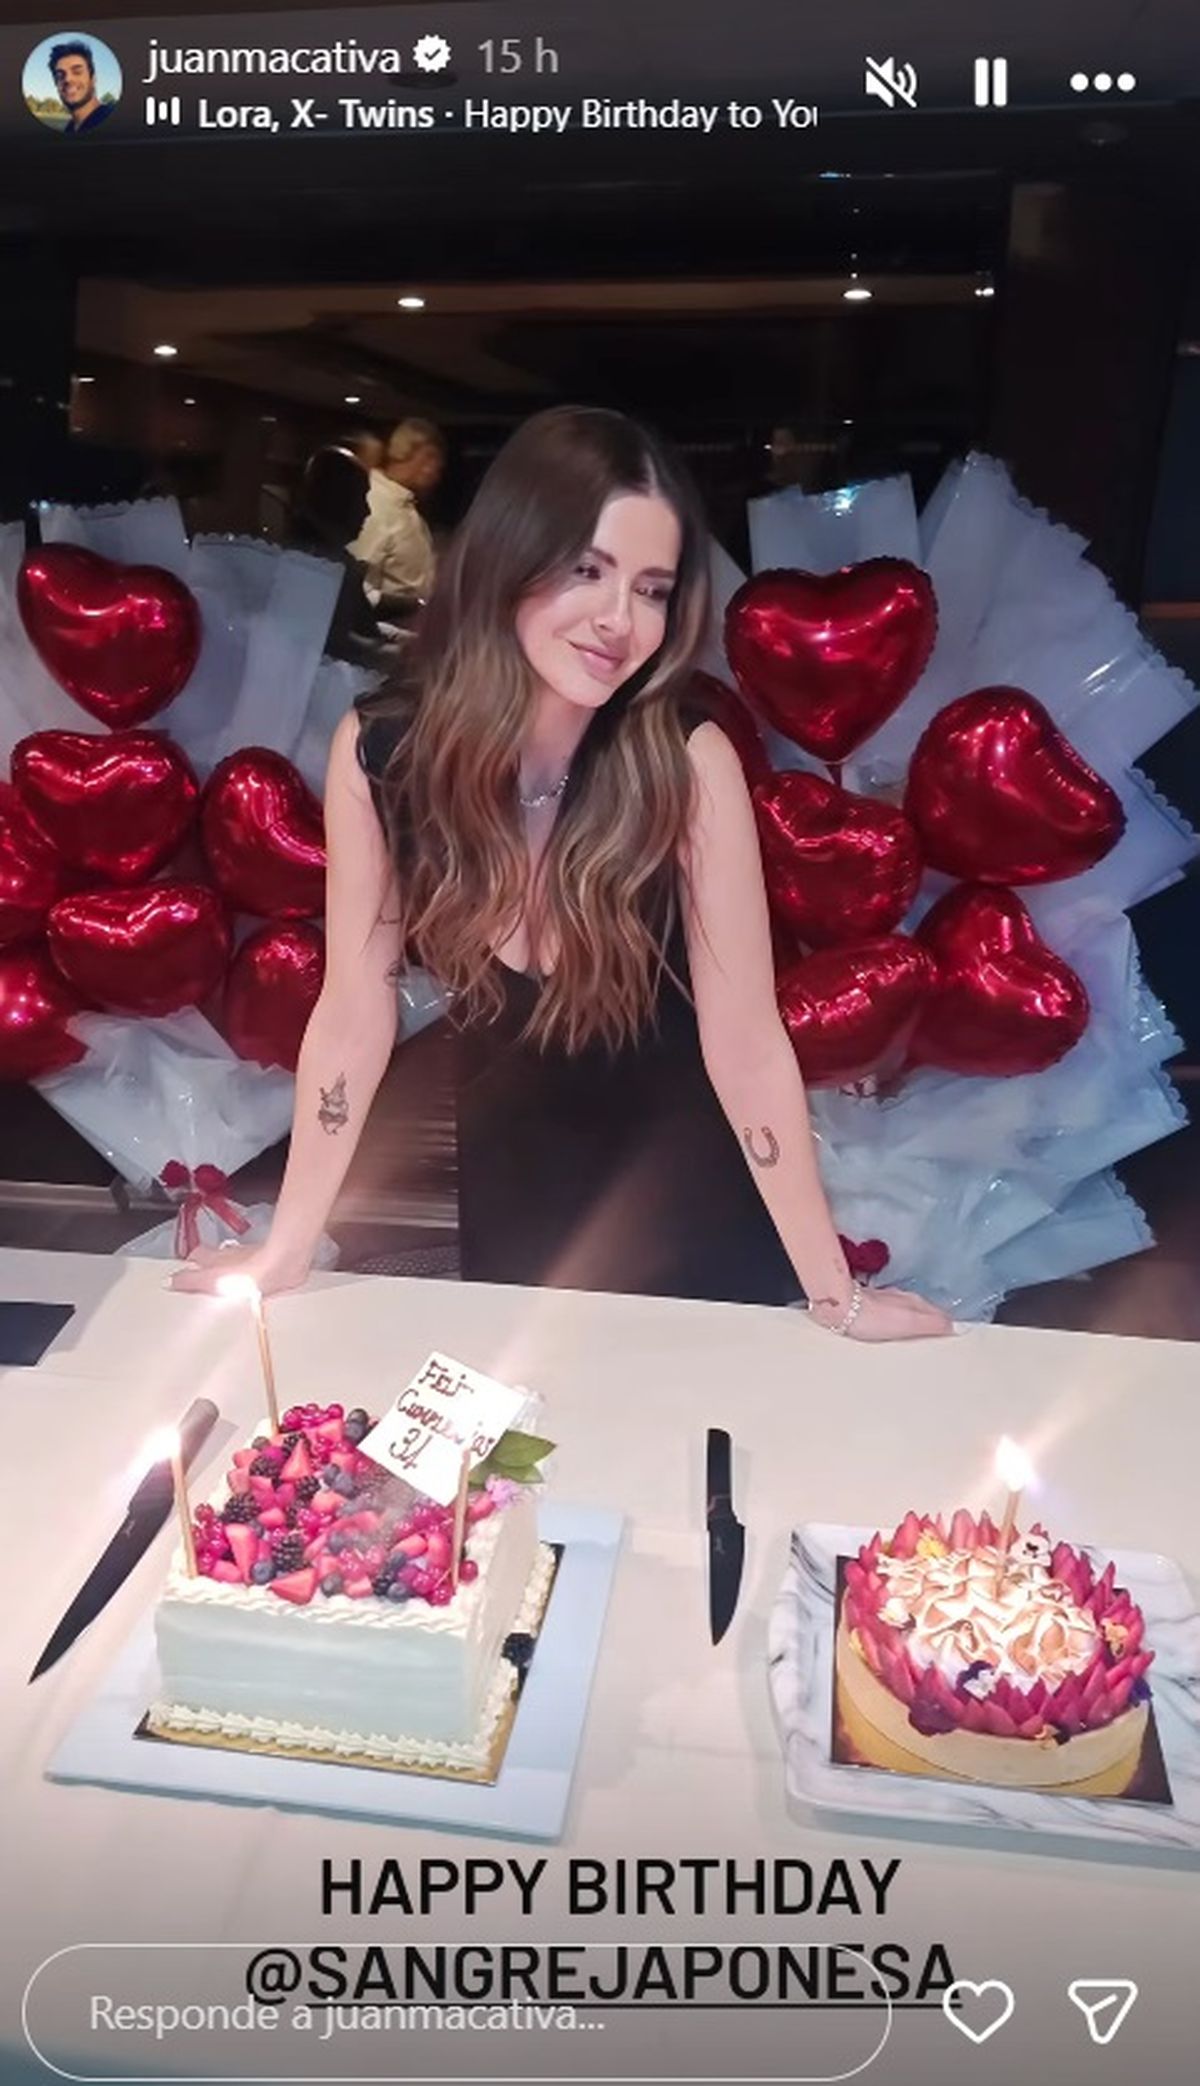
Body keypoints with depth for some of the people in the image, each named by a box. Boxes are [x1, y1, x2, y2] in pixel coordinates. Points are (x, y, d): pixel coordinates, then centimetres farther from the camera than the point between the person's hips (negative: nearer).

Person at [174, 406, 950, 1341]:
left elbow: (747, 1042, -24)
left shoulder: (688, 763, -28)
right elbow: (355, 1010, -14)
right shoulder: (378, 748, -22)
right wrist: (287, 1249, -9)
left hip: (684, 1171, -2)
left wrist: (836, 1295, -19)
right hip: (509, 1167, 2)